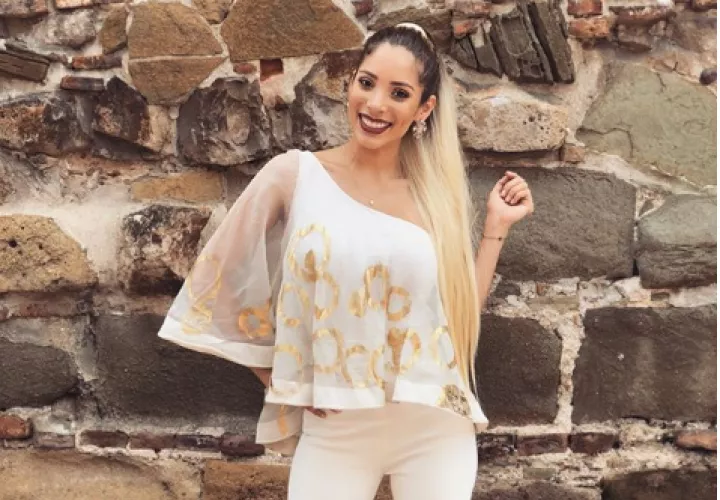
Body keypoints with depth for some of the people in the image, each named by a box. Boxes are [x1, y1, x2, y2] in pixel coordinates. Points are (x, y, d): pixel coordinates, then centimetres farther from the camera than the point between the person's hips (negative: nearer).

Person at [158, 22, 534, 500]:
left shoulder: (437, 194, 3)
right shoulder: (295, 174, -4)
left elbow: (461, 314, 5)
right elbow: (219, 279, 2)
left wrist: (497, 226, 2)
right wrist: (282, 383, 2)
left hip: (435, 428, 2)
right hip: (335, 432, -2)